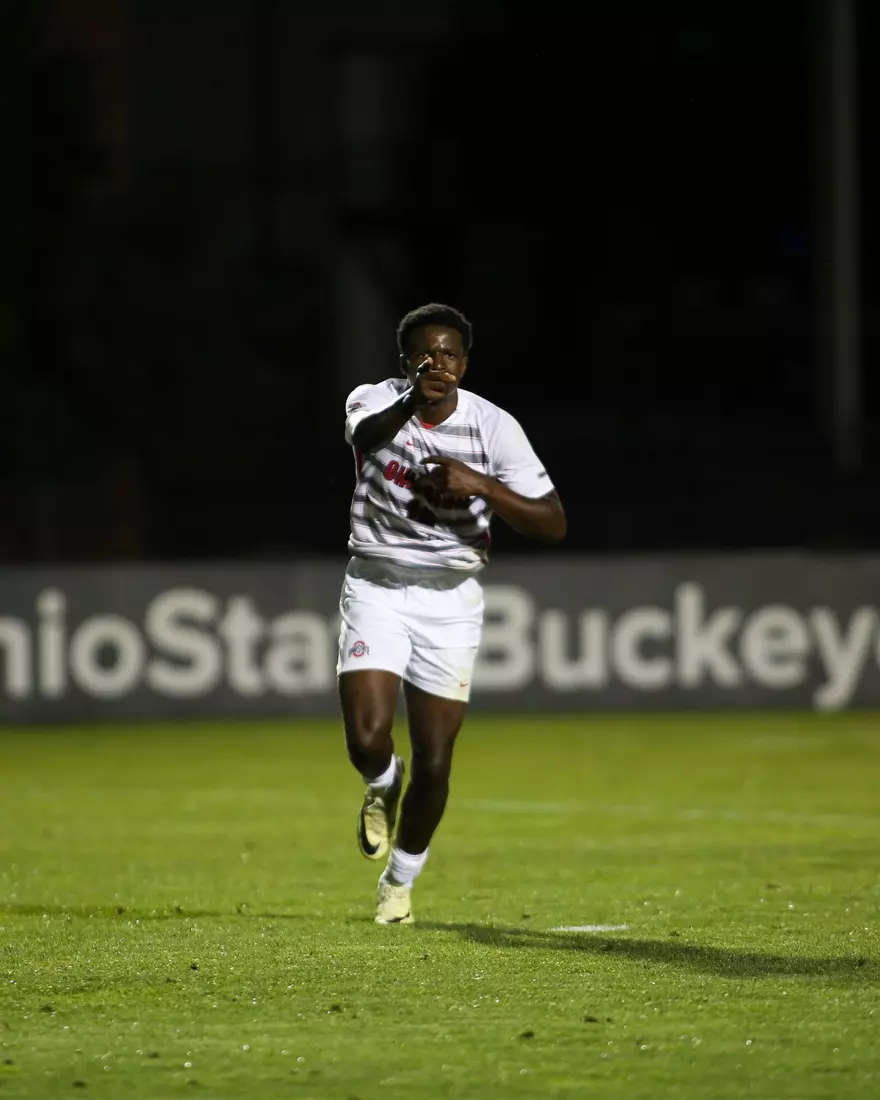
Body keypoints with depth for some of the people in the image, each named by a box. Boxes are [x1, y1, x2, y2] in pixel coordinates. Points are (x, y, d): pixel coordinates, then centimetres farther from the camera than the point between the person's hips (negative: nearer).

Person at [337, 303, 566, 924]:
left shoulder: (494, 426, -7)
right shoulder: (377, 402, -10)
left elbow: (552, 524, -8)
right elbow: (366, 434, -37)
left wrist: (482, 486, -23)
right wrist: (412, 400, -58)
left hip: (451, 598, 1)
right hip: (377, 587, -1)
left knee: (434, 763, 0)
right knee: (367, 740, -19)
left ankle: (400, 881, 26)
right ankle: (382, 784, 20)